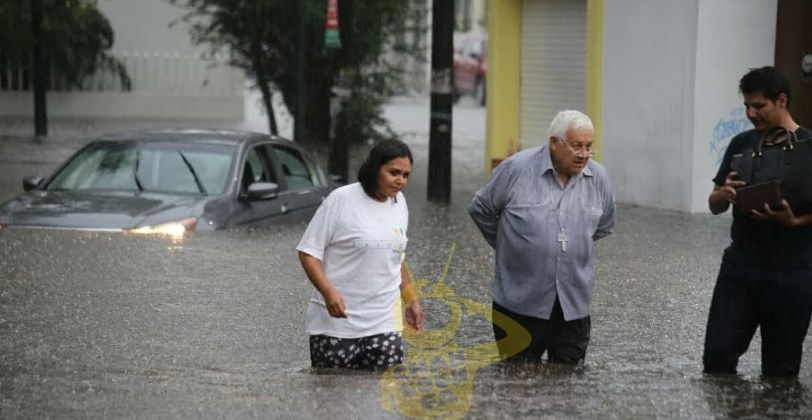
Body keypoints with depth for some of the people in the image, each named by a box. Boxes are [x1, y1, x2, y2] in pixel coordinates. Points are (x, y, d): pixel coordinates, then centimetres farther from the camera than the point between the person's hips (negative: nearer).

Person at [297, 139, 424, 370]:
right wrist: (328, 292, -22)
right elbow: (308, 252, -8)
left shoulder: (399, 204, 9)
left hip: (383, 325, 5)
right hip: (336, 324, -4)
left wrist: (411, 299, 22)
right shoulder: (342, 200, -9)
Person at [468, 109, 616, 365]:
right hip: (521, 302, -3)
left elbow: (604, 226, 21)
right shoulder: (517, 169, -10)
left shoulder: (598, 178, 2)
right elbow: (480, 209, 4)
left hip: (574, 305, 3)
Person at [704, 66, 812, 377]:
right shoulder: (741, 144, 8)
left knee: (780, 368, 4)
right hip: (739, 266, 4)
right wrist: (724, 193, -14)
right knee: (718, 356, -1)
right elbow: (715, 206, 10)